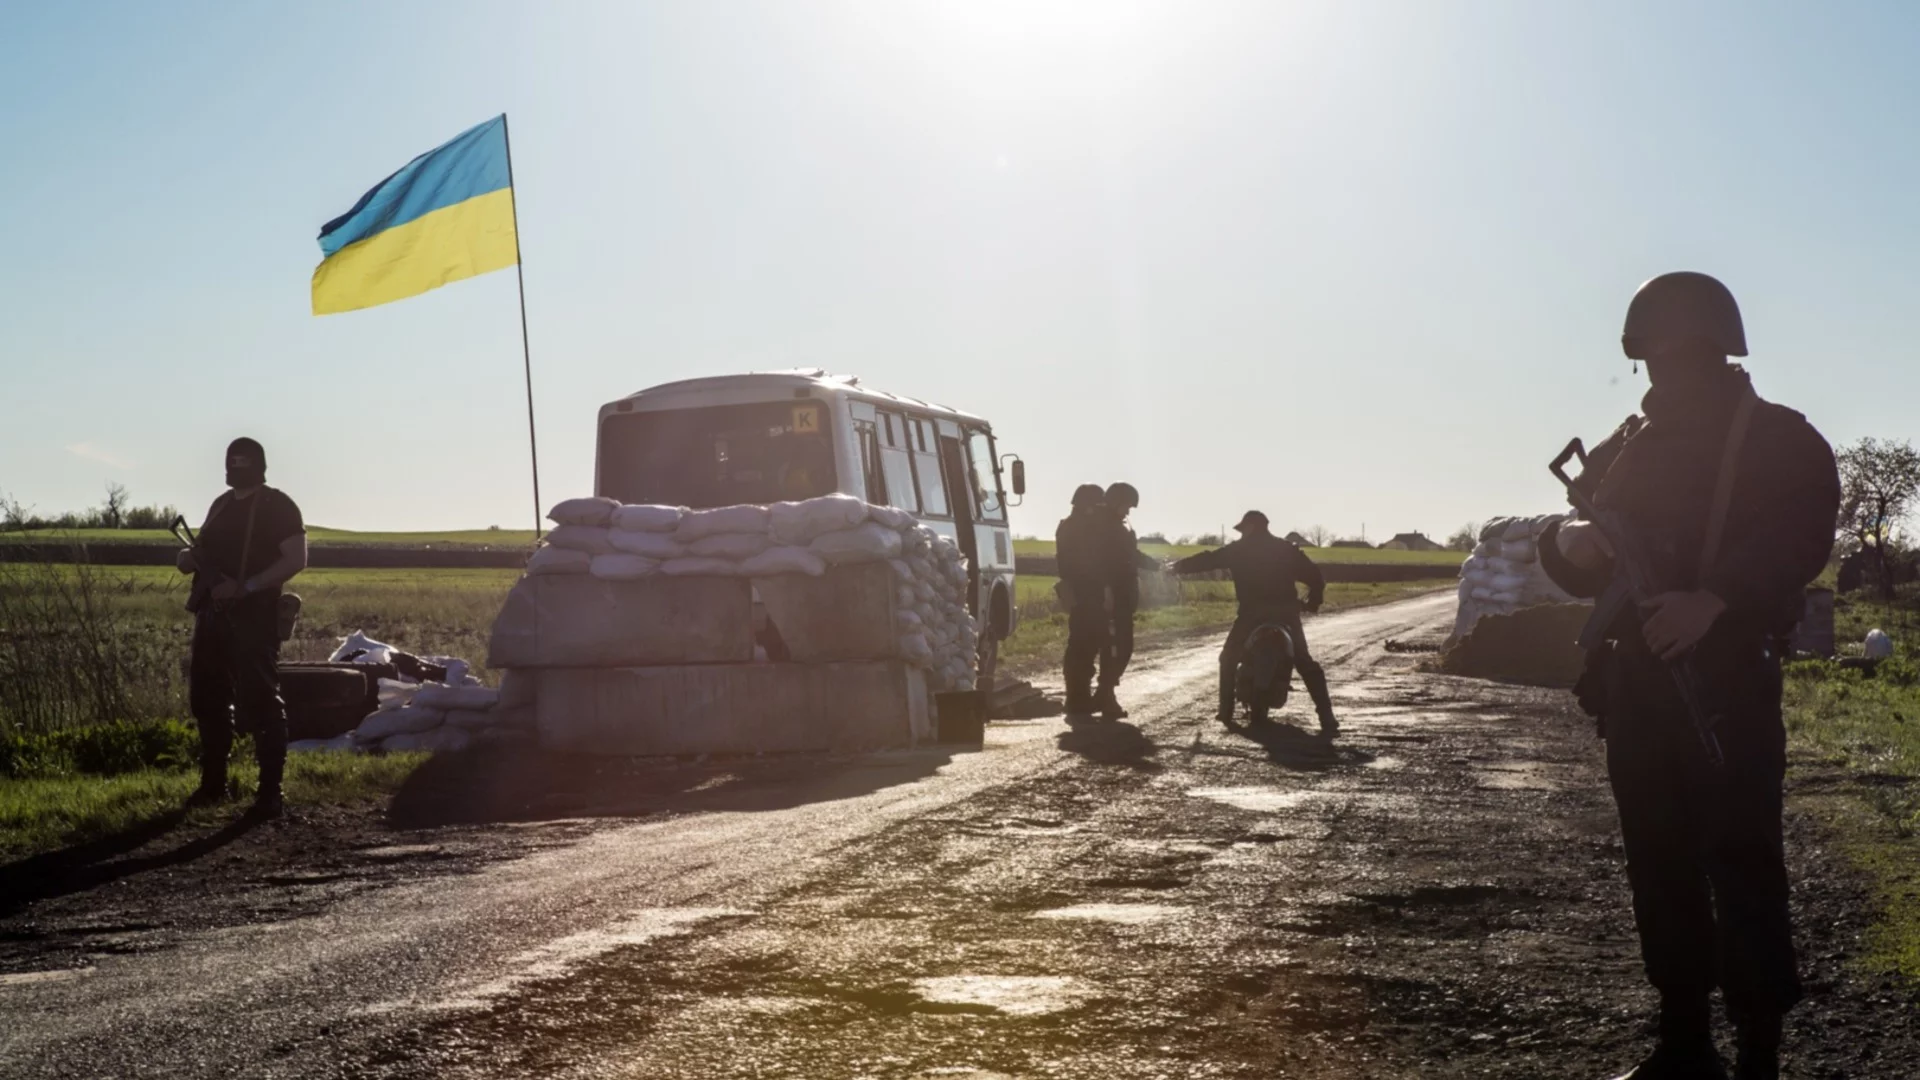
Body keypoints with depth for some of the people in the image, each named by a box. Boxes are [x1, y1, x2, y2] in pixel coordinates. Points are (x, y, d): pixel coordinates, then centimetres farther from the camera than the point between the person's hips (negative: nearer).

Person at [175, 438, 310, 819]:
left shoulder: (277, 506, -6)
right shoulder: (221, 504, 17)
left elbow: (295, 560, -15)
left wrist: (244, 587, -22)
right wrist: (190, 558, 4)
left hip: (253, 618, -8)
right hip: (212, 616, 8)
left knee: (261, 702, -8)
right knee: (207, 700, 13)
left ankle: (270, 791, -6)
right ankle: (213, 782, 25)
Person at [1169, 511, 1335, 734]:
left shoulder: (1238, 550, 7)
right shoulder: (1286, 549, 14)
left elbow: (1208, 559, 10)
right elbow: (1314, 576, 8)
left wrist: (1180, 566, 23)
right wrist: (1313, 601, 23)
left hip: (1252, 612, -2)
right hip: (1286, 611, 2)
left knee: (1229, 659, 17)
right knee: (1305, 662, 7)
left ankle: (1226, 711, 11)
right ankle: (1326, 715, -7)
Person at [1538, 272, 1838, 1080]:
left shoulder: (1780, 441, -1)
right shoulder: (1637, 447, 16)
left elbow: (1800, 537, -18)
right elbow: (1585, 560, 16)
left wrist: (1715, 599, -33)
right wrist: (1570, 544, -9)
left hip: (1729, 686, -6)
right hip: (1637, 686, 6)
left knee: (1742, 870, -7)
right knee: (1660, 868, 9)